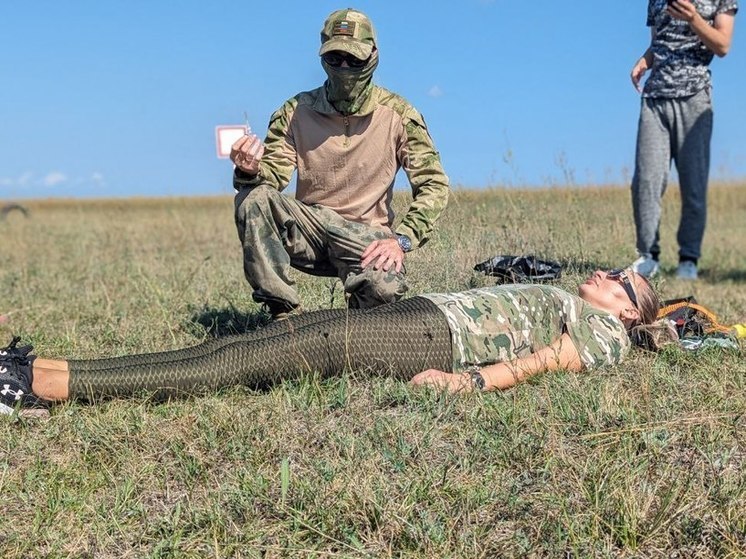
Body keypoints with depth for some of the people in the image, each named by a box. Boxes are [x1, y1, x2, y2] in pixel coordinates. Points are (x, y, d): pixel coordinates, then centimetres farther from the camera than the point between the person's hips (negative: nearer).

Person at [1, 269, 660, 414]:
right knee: (246, 346, -7)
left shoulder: (604, 332, 8)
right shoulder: (562, 295, 33)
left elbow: (543, 360, -9)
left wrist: (467, 380, -24)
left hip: (432, 338, -8)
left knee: (247, 361, -19)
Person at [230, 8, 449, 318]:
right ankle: (283, 313, -18)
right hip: (307, 227, 2)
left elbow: (434, 185, -5)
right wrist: (250, 171, -30)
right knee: (252, 196, -26)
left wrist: (401, 239, -19)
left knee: (384, 288, -34)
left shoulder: (398, 114, -4)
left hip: (366, 234, -2)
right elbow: (272, 174, -4)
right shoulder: (296, 111, 1)